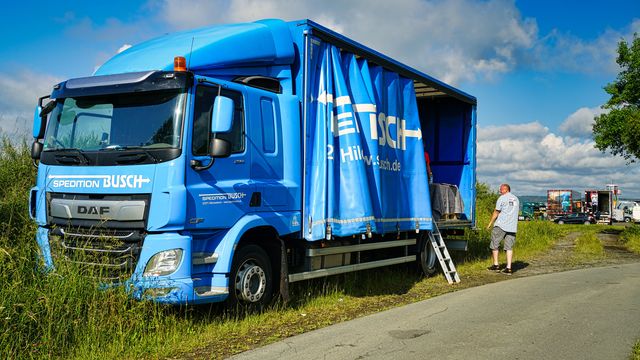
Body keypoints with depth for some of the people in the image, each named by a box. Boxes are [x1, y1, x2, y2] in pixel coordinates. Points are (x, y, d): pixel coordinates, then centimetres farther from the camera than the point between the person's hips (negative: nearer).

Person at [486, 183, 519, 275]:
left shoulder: (502, 198, -5)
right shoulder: (516, 199, 15)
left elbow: (496, 212, -6)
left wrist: (490, 223, 2)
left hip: (500, 226, -5)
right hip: (512, 227, 6)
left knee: (495, 245, 8)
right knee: (509, 247, 5)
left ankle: (496, 265, 8)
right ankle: (509, 268, -1)